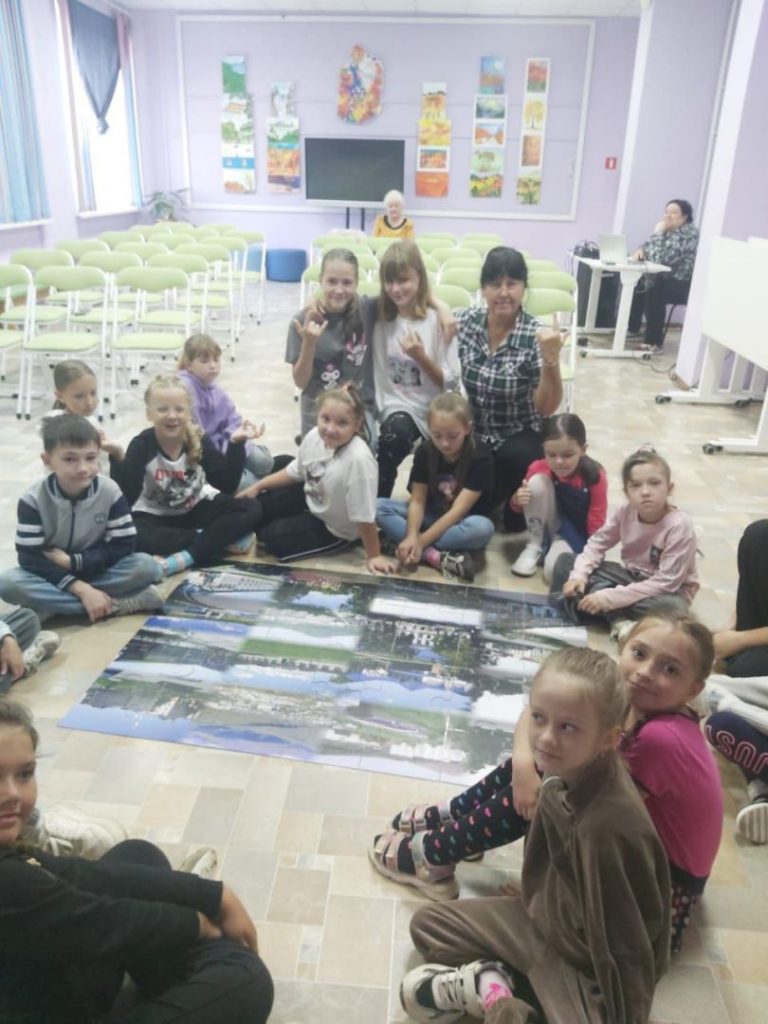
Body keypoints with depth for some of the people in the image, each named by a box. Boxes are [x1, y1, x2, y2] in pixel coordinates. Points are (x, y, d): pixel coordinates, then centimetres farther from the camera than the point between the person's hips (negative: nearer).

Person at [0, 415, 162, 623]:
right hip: (51, 575, 0)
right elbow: (30, 558, -20)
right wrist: (82, 590, -29)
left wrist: (71, 561, -22)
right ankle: (115, 604, -29)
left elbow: (124, 545, -14)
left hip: (98, 571, 1)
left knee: (146, 566, -24)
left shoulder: (110, 491, -14)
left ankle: (51, 607, -23)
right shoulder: (33, 500, -18)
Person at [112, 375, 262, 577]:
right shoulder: (142, 445, -17)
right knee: (134, 536, -37)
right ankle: (222, 540, -24)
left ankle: (185, 557, -31)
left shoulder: (199, 441, -12)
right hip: (155, 515, -2)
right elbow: (126, 498, -26)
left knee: (251, 510, -21)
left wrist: (235, 445, -27)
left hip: (196, 509, 2)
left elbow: (227, 486, -18)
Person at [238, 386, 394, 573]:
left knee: (270, 537, -7)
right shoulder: (315, 436, -18)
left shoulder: (358, 459, -41)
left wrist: (373, 556, -22)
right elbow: (295, 472, 4)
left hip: (334, 529, -6)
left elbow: (364, 516, -32)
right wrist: (257, 486, 8)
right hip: (310, 498, 6)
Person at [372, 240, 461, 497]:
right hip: (397, 406, 1)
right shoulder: (379, 316, -1)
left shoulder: (438, 320, -10)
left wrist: (421, 357, -24)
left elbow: (452, 383, -10)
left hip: (435, 409, 0)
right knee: (396, 433, -33)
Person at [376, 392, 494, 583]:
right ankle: (438, 558, -32)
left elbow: (458, 510, -24)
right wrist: (411, 536, -32)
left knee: (482, 528, -38)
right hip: (431, 516, 4)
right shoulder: (424, 452, -10)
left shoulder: (481, 458, -21)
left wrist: (420, 541, -29)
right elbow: (417, 501, -12)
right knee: (378, 506, -19)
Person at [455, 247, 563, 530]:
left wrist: (551, 359, -30)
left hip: (519, 437, -2)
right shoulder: (464, 321, -5)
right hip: (469, 434, 3)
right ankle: (495, 492, 18)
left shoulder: (535, 336, -13)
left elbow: (547, 408, -16)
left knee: (516, 457, -33)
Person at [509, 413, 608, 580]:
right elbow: (519, 506, -2)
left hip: (576, 534, -3)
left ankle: (557, 546, 1)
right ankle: (534, 547, -10)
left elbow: (596, 524, -16)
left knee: (554, 570, -35)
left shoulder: (595, 476, -22)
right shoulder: (539, 469, -17)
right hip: (549, 527, 4)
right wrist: (518, 500, -26)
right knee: (538, 482, -26)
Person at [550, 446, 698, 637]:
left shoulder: (679, 526, -28)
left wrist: (610, 597, -34)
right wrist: (578, 575, -23)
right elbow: (597, 543, -2)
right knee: (565, 561, -8)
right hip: (631, 576, 6)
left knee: (672, 608, -41)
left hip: (667, 590, -5)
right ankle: (618, 620, -23)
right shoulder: (624, 512, -12)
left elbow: (666, 582, -30)